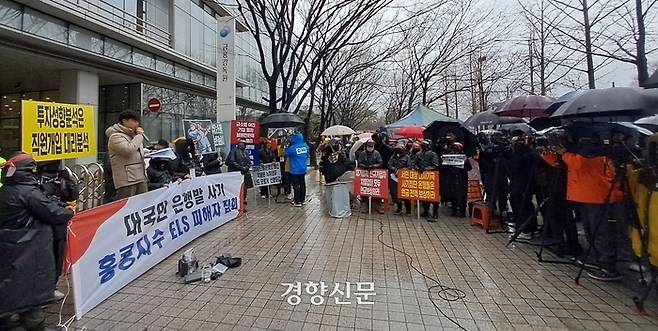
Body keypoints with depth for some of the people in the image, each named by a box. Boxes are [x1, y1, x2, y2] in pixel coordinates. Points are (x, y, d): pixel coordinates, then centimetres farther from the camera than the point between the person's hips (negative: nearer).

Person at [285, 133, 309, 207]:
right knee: (302, 184, 14)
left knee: (296, 186, 1)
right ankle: (303, 199, 23)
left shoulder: (292, 148, -19)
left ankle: (298, 202, 5)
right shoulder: (305, 146, -3)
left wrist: (288, 146, 9)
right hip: (303, 169, 6)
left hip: (295, 170, -6)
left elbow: (286, 153, -2)